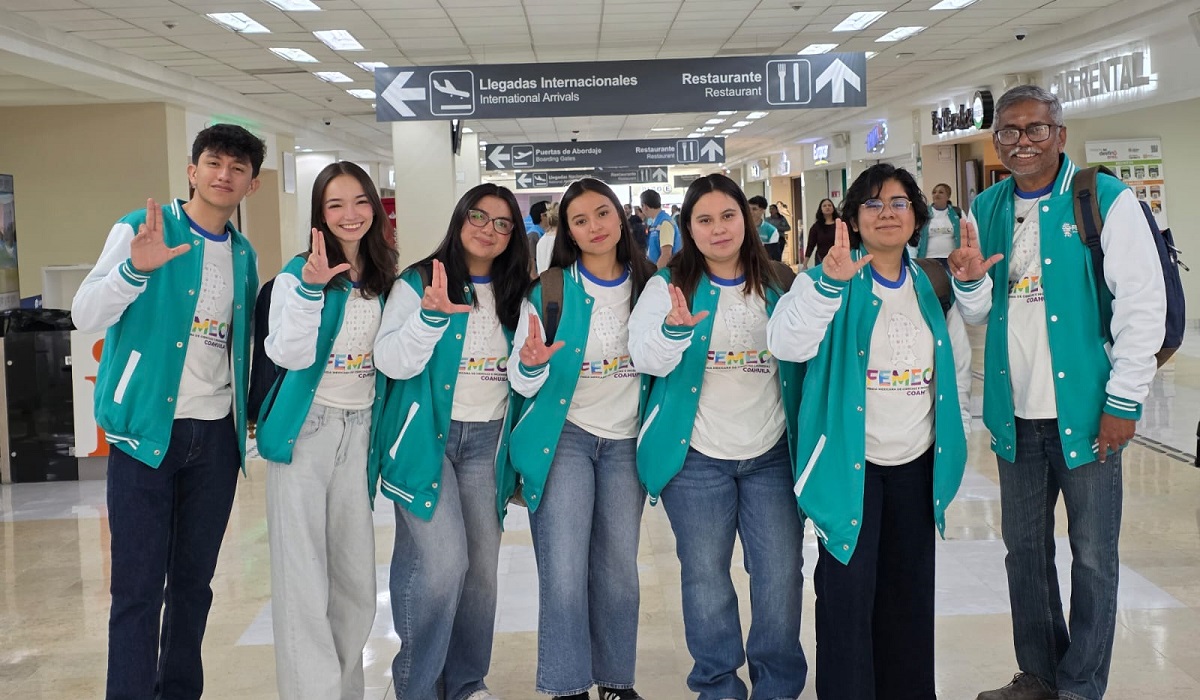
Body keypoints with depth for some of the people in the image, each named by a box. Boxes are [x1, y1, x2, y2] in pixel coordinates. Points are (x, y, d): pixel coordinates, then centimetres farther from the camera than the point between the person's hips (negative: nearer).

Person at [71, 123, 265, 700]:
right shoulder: (141, 229, -4)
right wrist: (135, 268, -31)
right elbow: (85, 317, -14)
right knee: (138, 587, -3)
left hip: (217, 434, 5)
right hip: (147, 429, -5)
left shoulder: (244, 255, 12)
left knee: (194, 580, 12)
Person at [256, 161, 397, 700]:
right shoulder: (298, 272, -7)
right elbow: (290, 355, -19)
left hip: (359, 432, 5)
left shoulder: (383, 279, 9)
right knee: (303, 576, -4)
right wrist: (310, 289, -30)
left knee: (357, 576, 9)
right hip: (305, 429, -5)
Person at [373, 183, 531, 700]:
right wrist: (432, 315, -29)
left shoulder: (514, 293, 11)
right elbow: (392, 362, -15)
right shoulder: (418, 282, -4)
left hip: (488, 439, 5)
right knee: (442, 561, -14)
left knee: (481, 565, 7)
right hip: (427, 435, -5)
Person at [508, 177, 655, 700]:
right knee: (564, 573, -5)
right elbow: (524, 384, -9)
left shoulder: (648, 285, 1)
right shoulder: (550, 290, -8)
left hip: (625, 440, 3)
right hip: (564, 436, -3)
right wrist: (530, 364, -32)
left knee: (619, 569, 10)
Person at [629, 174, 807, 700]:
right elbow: (645, 358, -13)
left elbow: (800, 356, 17)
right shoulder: (669, 284, 0)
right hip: (697, 458, -2)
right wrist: (675, 329, -31)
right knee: (705, 577, 6)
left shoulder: (775, 287, 8)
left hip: (771, 454, 2)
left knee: (781, 576, 4)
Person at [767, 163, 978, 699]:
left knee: (911, 588, 15)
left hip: (916, 461, 5)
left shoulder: (927, 285, 7)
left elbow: (951, 363, 18)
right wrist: (830, 283, -39)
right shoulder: (829, 281, -9)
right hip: (850, 462, -5)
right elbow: (786, 346, -26)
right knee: (848, 591, -2)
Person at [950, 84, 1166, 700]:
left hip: (1085, 409, -5)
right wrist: (969, 283, -9)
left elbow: (1143, 302, -10)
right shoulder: (986, 209, 8)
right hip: (1015, 412, 5)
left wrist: (1125, 400, -13)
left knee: (1092, 556, 5)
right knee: (1025, 549, 14)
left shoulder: (1106, 200, -8)